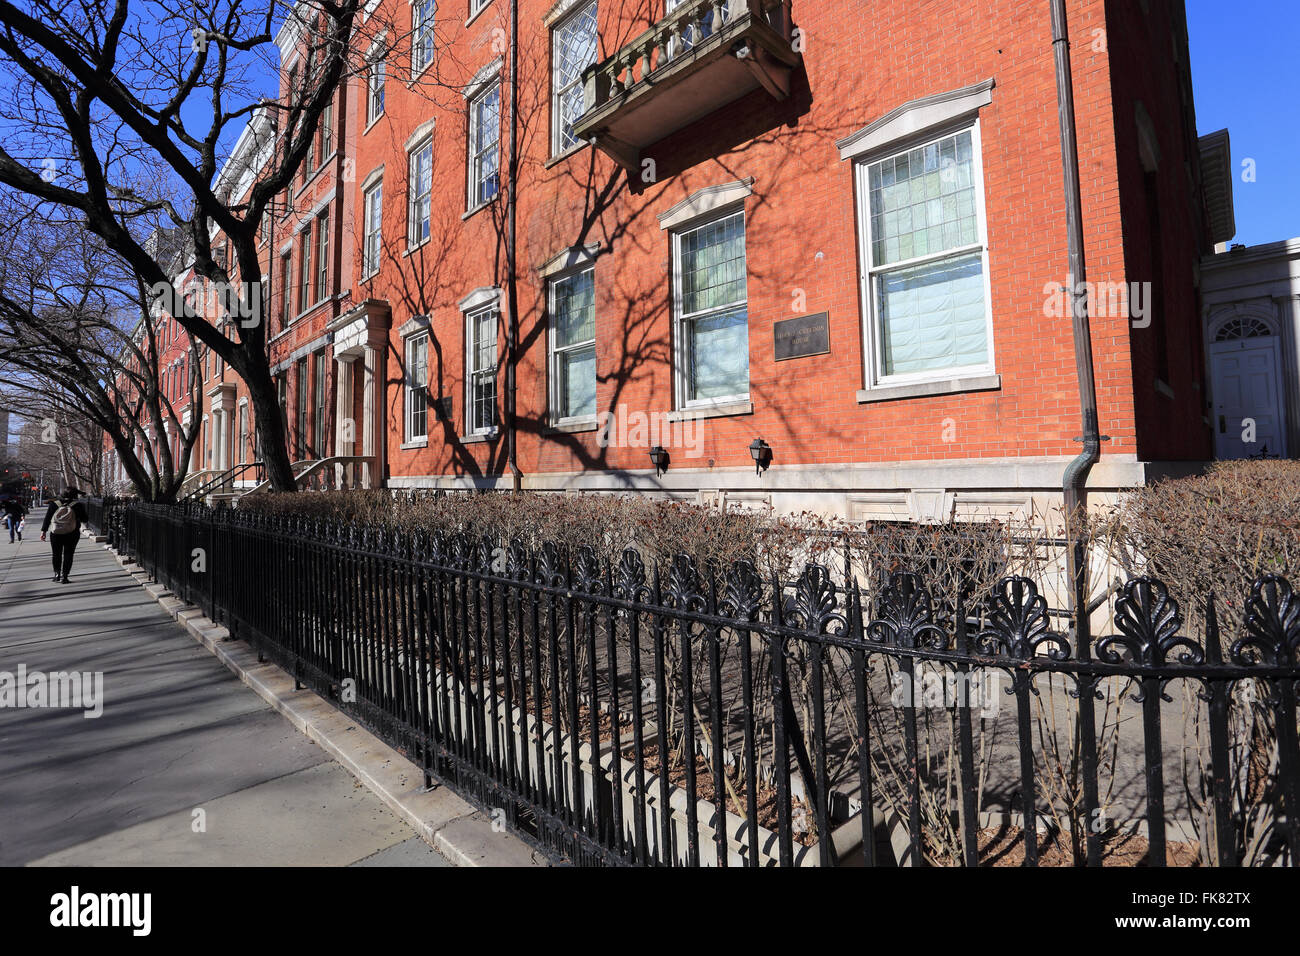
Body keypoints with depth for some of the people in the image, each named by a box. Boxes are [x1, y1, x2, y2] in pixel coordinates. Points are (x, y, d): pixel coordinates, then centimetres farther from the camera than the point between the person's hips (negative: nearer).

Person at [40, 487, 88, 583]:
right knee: (68, 554, 2)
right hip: (71, 534, -2)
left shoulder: (54, 503, 2)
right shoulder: (78, 505, -6)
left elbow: (47, 518, 1)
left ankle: (57, 574, 18)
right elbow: (84, 520, -1)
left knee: (56, 554, 16)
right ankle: (64, 576, -1)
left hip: (55, 533, 2)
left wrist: (43, 531, 5)